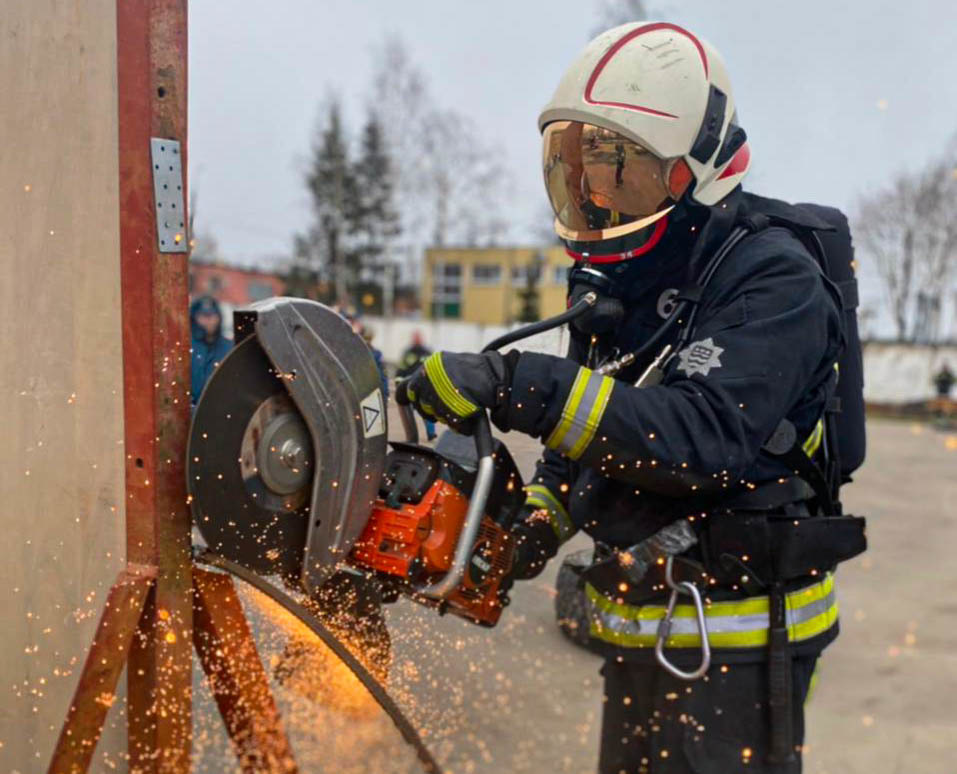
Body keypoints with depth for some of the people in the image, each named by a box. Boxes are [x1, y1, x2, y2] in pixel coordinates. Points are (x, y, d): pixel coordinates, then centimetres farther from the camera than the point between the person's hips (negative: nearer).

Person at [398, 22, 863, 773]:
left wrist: (519, 385, -40)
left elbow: (706, 436, -34)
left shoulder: (774, 276, -19)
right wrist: (541, 514, -4)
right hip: (640, 627, 8)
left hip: (735, 636, -8)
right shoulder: (620, 281, 6)